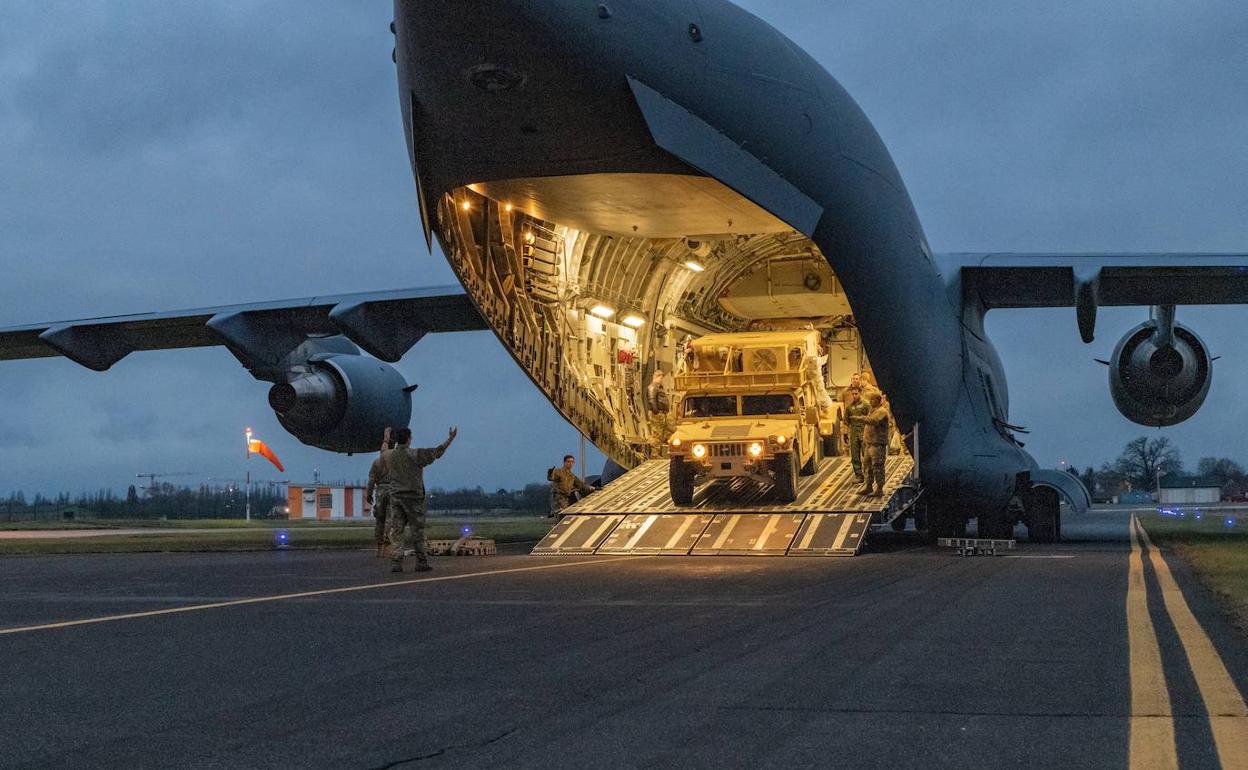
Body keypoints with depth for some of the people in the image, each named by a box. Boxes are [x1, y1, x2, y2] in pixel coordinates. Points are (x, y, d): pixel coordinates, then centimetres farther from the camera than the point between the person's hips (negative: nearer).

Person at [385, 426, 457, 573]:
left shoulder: (389, 456, 5)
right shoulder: (414, 455, -11)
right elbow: (436, 452, -10)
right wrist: (450, 439, 1)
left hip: (395, 496, 4)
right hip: (413, 497, -4)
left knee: (396, 530, 2)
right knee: (417, 530, 4)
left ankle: (395, 563, -7)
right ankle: (421, 563, 7)